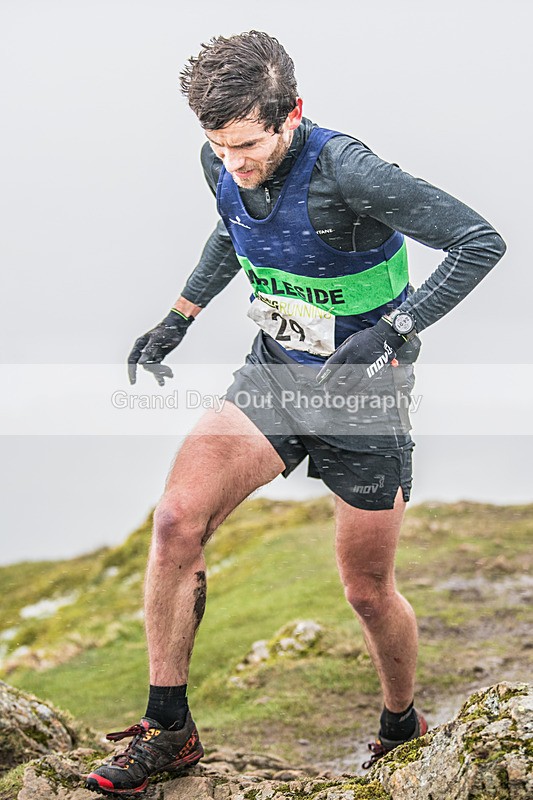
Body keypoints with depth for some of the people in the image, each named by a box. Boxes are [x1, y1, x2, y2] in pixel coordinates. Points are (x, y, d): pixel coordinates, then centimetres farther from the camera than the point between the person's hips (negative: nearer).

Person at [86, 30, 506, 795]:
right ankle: (168, 729, -2)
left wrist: (391, 332, -31)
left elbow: (481, 242, -25)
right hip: (273, 377, 5)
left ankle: (402, 724, 38)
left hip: (361, 390, -5)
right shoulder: (223, 165, -7)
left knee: (368, 593, 7)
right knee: (177, 520, -17)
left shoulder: (345, 170, -27)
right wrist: (179, 316, 12)